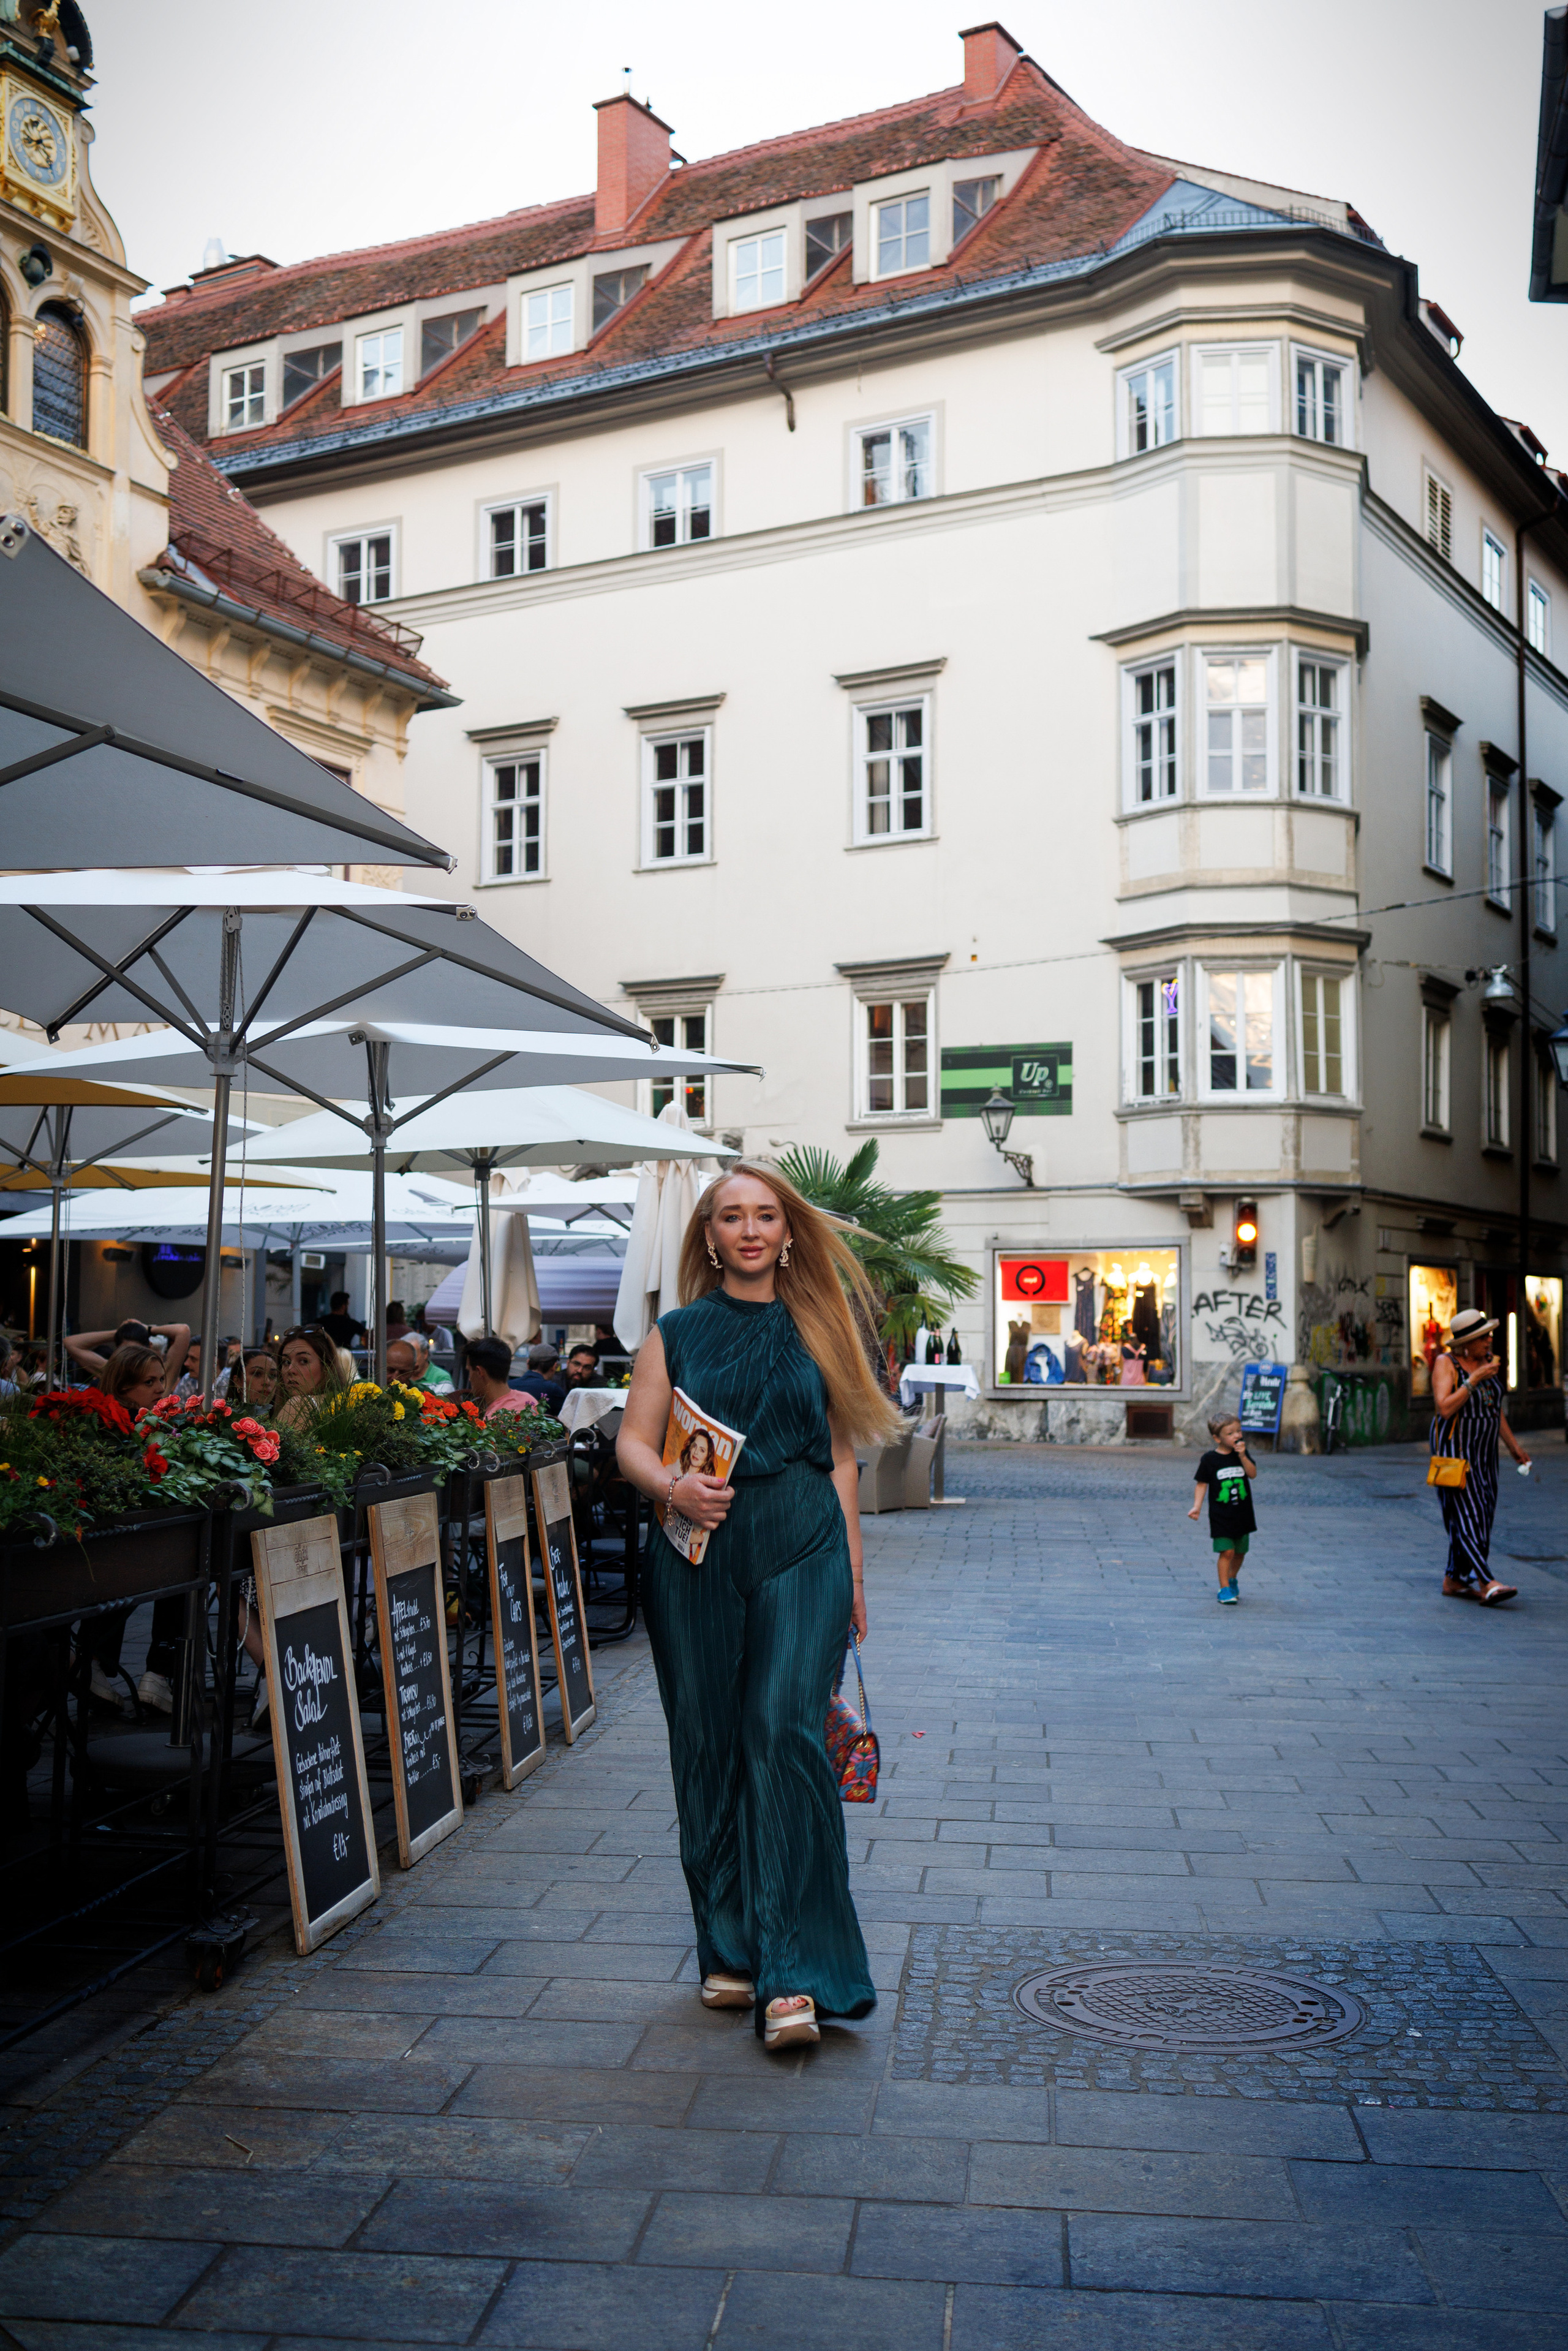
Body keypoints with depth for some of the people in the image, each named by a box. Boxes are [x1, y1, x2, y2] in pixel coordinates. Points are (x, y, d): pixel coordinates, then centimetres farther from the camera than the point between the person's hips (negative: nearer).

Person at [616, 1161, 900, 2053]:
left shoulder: (819, 1328, 10)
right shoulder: (677, 1334, 9)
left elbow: (841, 1455, 12)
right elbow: (634, 1441, 5)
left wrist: (852, 1571, 11)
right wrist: (673, 1486, -16)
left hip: (803, 1551, -1)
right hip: (699, 1555, 1)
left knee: (785, 1735, -13)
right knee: (709, 1749, 5)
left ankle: (794, 1976, -10)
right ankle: (730, 1952, 20)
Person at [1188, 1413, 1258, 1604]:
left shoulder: (1242, 1453, 3)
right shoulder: (1210, 1459, -6)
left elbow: (1253, 1474, -8)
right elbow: (1202, 1484, -3)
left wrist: (1242, 1456, -19)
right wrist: (1197, 1507, -13)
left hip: (1243, 1514, 4)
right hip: (1220, 1515, -4)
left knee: (1240, 1552, 12)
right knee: (1226, 1551, -11)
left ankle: (1232, 1580, 35)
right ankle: (1224, 1588, -2)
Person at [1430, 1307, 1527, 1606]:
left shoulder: (1488, 1360, 9)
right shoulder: (1446, 1363, -10)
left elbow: (1496, 1409, 18)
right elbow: (1444, 1408, -21)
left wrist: (1514, 1446, 17)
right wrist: (1474, 1380, -22)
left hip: (1484, 1452, 7)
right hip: (1454, 1449, -7)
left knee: (1483, 1516, 7)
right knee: (1467, 1515, -14)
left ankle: (1453, 1580, 17)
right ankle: (1487, 1585, -22)